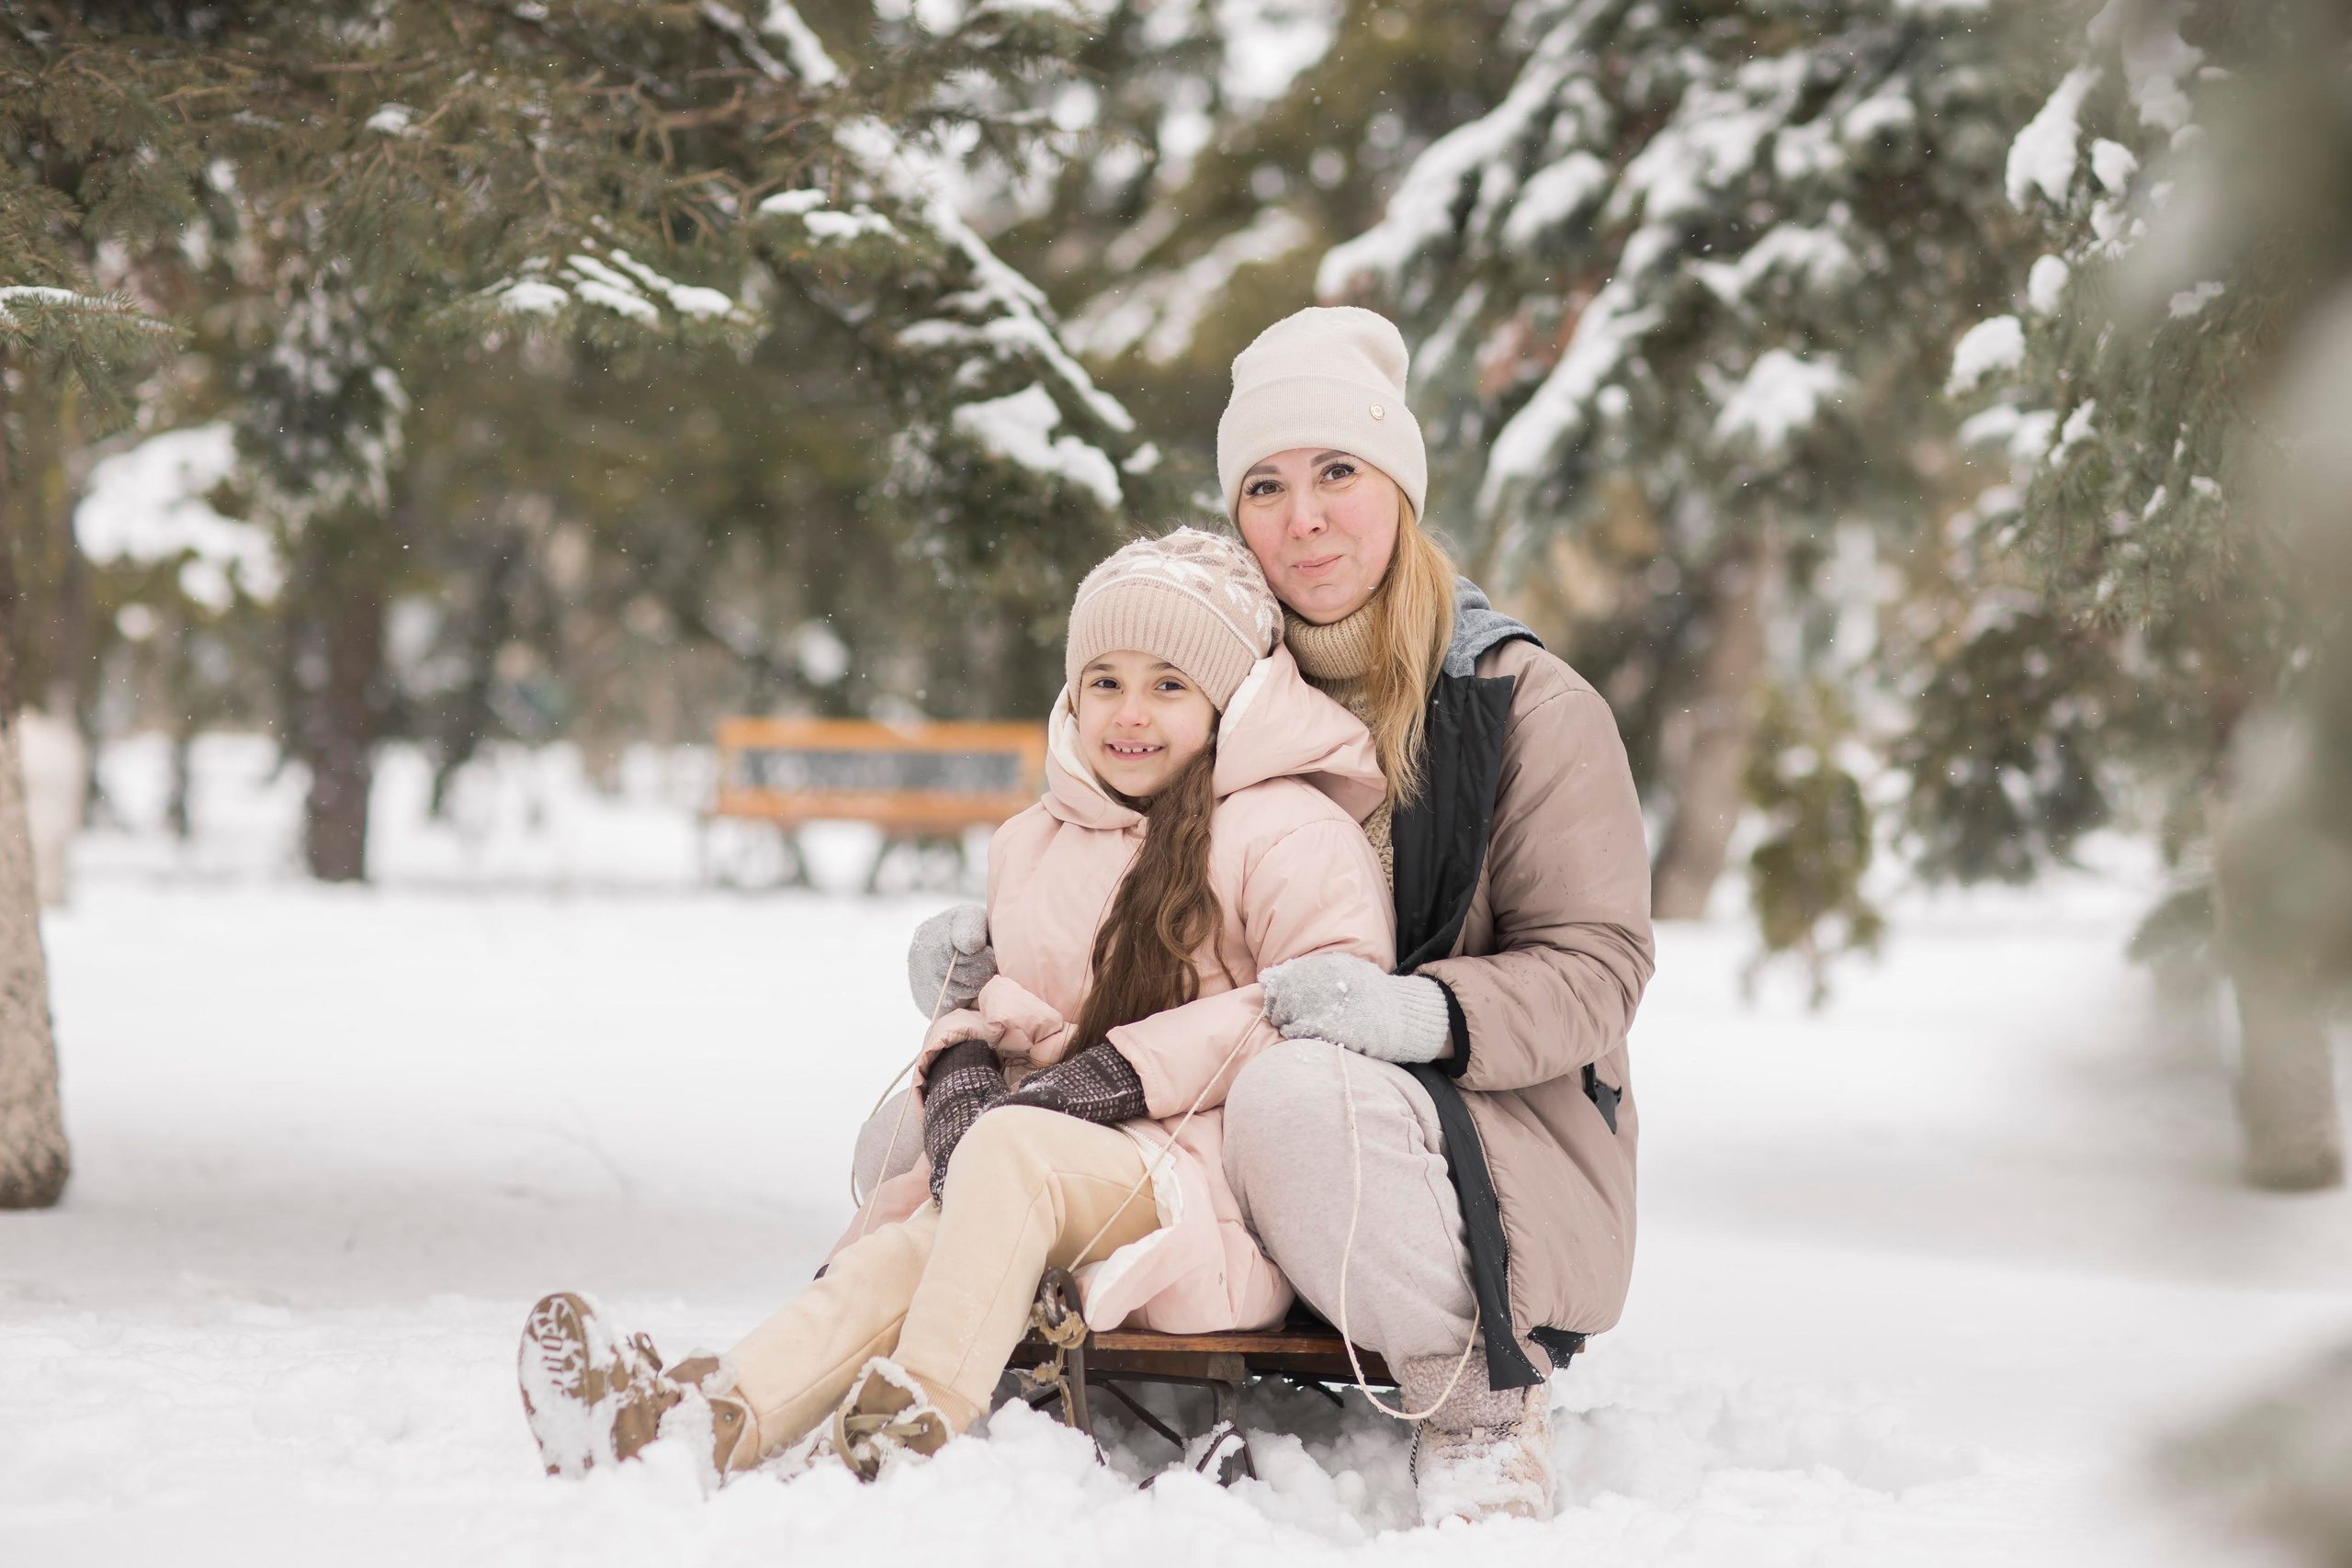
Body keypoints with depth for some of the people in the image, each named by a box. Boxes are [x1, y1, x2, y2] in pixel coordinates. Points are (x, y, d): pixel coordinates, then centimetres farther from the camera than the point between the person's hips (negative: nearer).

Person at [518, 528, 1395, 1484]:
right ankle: (713, 1422, -48)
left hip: (1218, 1188, -6)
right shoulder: (1035, 845, 24)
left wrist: (1133, 1067, -16)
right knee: (900, 1253, -25)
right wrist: (963, 1061, 1)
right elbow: (995, 993, 28)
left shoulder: (1289, 829, 0)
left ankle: (912, 1424, -46)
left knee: (1014, 1142, -35)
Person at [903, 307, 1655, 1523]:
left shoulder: (1526, 704, -5)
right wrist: (997, 947, -1)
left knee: (1288, 1097, -39)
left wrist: (1416, 1010, -29)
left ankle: (1481, 1402, -16)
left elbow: (1593, 972, -9)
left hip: (1494, 1130, -4)